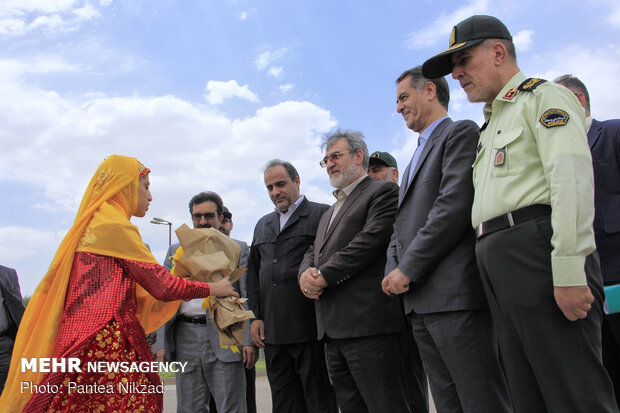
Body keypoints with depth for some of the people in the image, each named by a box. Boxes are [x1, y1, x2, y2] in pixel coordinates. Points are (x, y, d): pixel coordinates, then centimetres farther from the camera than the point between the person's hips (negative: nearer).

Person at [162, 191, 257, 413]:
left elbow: (249, 298, 1)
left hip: (224, 338, -3)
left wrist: (250, 340, -9)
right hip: (186, 338, 3)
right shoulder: (175, 251, 16)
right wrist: (161, 344, 5)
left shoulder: (238, 249, 7)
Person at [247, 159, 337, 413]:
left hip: (310, 326, -6)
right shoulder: (263, 225, 21)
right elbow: (254, 273, 19)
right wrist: (256, 316, 11)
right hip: (273, 330, 6)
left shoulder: (323, 215, 2)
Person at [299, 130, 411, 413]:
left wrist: (323, 277, -13)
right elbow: (313, 251, 22)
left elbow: (370, 240, -13)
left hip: (367, 323, -8)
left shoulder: (383, 191, 0)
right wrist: (306, 273, -2)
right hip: (332, 328, 9)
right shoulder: (329, 213, 28)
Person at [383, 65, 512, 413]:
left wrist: (408, 269, -13)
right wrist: (394, 271, 4)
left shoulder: (461, 133, 0)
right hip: (420, 300, 9)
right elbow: (402, 226, 22)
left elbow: (453, 207, -14)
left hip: (455, 293, -8)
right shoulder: (418, 155, 27)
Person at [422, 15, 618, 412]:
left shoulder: (544, 95, 3)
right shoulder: (492, 123, 28)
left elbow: (573, 178, -12)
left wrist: (569, 270, -21)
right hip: (497, 261, 9)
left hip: (537, 247, -8)